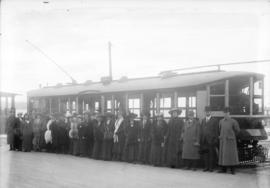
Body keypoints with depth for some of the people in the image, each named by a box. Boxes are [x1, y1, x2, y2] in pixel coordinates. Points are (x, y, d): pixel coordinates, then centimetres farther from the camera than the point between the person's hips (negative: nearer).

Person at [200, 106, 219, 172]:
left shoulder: (215, 120, 4)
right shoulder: (203, 120, 17)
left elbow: (216, 131, 0)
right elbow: (201, 130, 14)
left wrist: (216, 140, -7)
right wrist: (201, 140, 5)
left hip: (211, 140, -4)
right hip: (204, 141, 4)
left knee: (211, 154, -3)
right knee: (204, 154, 1)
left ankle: (211, 167, 2)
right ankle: (206, 167, 8)